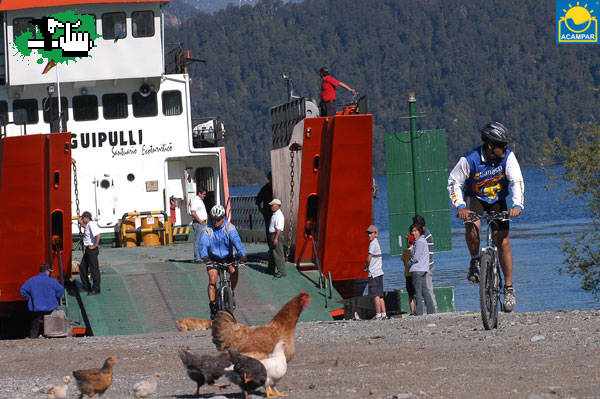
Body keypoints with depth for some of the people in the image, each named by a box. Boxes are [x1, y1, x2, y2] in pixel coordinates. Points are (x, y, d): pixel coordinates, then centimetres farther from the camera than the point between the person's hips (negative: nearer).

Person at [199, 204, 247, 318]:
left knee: (234, 271, -26)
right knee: (212, 280, -17)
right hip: (213, 259, -1)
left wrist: (242, 253, -46)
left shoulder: (229, 227, -13)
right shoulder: (207, 229, -14)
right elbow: (203, 243, -27)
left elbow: (236, 240, -29)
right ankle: (213, 306, -6)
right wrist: (204, 257, -47)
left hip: (227, 257, 1)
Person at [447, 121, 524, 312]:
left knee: (503, 242, -7)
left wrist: (517, 205, -39)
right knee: (472, 225, -34)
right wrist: (460, 206, -31)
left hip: (498, 200, 2)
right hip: (475, 197, -2)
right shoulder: (470, 160, -26)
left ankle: (509, 288, 1)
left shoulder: (508, 157, -20)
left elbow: (517, 182, -23)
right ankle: (475, 261, -8)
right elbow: (454, 182, -17)